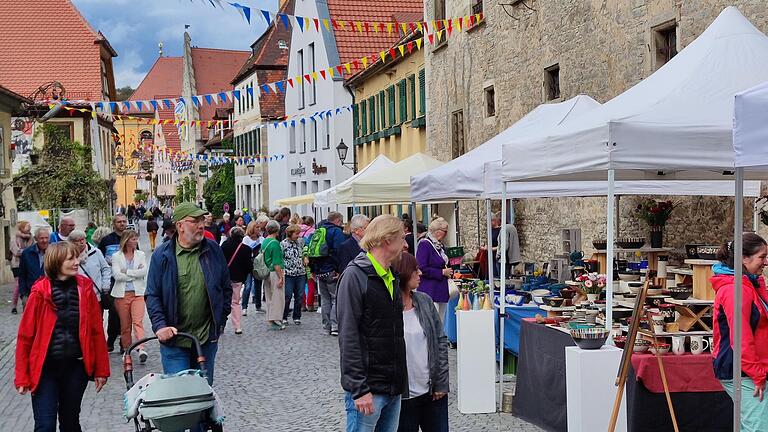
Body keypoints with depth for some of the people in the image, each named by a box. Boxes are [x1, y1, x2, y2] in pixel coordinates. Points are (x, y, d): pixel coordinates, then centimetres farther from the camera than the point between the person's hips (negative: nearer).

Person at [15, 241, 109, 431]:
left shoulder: (85, 288, -1)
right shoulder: (40, 291, -8)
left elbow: (97, 331, 2)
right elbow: (25, 336, -5)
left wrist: (101, 369, 2)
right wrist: (22, 377, -6)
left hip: (76, 367, 2)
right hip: (45, 368, -2)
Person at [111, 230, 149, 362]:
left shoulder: (140, 255, 10)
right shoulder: (116, 256, 4)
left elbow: (143, 272, -5)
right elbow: (116, 275, -9)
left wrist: (127, 272, -8)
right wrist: (135, 274, -8)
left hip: (138, 293, 0)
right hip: (122, 294, 0)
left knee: (138, 321, -14)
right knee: (125, 325, 6)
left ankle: (141, 349, -24)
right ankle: (126, 349, 18)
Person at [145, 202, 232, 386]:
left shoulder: (213, 250, 4)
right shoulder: (162, 255, -2)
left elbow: (226, 288, 12)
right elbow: (152, 295, -1)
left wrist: (221, 321, 8)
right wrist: (160, 325, -13)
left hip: (207, 338, 3)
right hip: (174, 339, -2)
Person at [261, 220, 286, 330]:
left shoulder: (264, 242, 9)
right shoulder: (275, 243, -15)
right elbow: (276, 263, -19)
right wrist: (281, 277, -17)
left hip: (266, 273, 8)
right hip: (275, 273, -8)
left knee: (269, 298, 14)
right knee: (277, 297, -2)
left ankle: (270, 320, 20)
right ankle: (275, 321, -1)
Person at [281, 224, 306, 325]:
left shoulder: (301, 241, 9)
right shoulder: (283, 244, -5)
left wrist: (305, 257, 9)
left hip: (301, 273, 4)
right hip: (288, 274, -4)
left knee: (299, 296, 5)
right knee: (287, 296, -4)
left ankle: (297, 317, 16)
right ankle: (284, 317, 10)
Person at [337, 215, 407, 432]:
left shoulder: (392, 277, 14)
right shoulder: (355, 275, -11)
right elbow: (348, 336, -15)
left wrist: (402, 381, 15)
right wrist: (359, 388, -20)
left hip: (394, 388, 8)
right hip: (367, 388, -8)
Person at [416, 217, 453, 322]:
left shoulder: (440, 246, 17)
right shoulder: (424, 245, -11)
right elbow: (421, 269, -19)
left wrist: (449, 271, 10)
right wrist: (442, 272, -14)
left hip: (442, 291, 9)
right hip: (430, 292, -9)